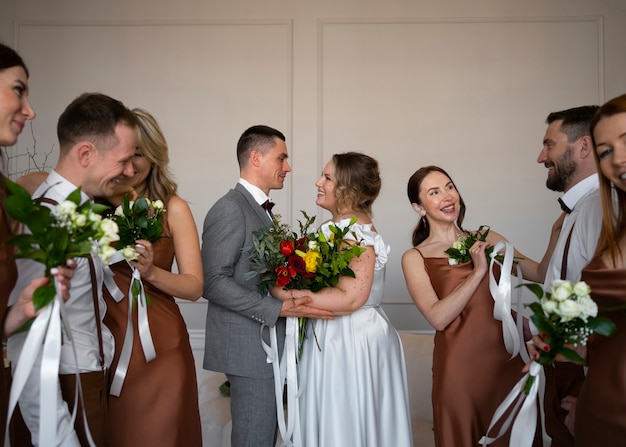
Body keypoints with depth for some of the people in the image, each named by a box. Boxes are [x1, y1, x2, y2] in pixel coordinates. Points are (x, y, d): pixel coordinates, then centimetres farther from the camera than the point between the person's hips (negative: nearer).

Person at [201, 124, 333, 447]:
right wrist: (278, 308, -22)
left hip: (265, 342, 9)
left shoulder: (258, 208, 16)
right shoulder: (230, 208, -13)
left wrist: (293, 295, 4)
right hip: (249, 347, -9)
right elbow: (214, 282, -20)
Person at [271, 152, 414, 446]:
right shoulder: (337, 226, 11)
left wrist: (287, 294, -24)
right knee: (330, 422, 17)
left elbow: (350, 298, -26)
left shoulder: (356, 233, -18)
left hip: (351, 343, -9)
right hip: (335, 337, 9)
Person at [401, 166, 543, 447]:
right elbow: (438, 317, -14)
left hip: (511, 360, 3)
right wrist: (478, 271, -15)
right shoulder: (415, 258, -2)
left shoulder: (487, 240, 6)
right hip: (461, 369, -3)